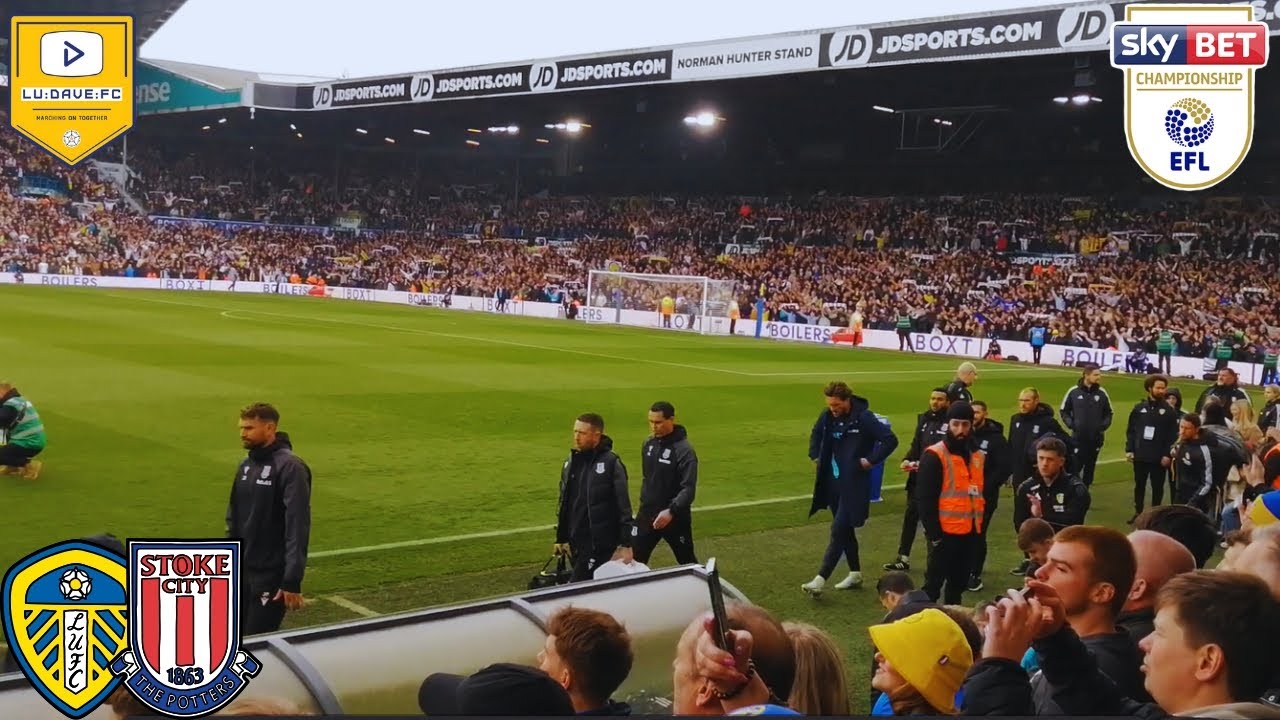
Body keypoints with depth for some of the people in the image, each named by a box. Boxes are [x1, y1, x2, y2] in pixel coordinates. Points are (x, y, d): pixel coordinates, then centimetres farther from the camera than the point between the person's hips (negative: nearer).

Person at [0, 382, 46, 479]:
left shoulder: (11, 405, -17)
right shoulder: (20, 401, 14)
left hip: (29, 444, -10)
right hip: (35, 441, 10)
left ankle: (29, 464, -7)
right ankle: (13, 465, 25)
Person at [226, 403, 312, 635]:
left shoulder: (290, 467, -16)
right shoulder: (246, 466, 9)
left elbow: (297, 528, -20)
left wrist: (292, 581, -23)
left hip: (272, 574, -7)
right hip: (242, 570, 7)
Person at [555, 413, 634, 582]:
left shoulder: (611, 463, -11)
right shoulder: (571, 462, 10)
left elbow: (624, 506, -12)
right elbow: (564, 503, 17)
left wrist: (626, 544, -14)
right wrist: (560, 538, 18)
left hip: (600, 543, -7)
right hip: (576, 543, 7)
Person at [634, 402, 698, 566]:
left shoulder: (684, 451, -18)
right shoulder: (648, 444, 3)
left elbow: (689, 489, -24)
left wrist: (671, 511, -36)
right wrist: (644, 502, 16)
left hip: (675, 517, -5)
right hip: (647, 514, 6)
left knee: (687, 562, 10)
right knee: (633, 559, 3)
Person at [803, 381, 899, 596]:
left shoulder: (864, 418, -17)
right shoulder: (828, 416, 2)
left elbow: (891, 440, -17)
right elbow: (816, 434, 24)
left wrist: (871, 460, -17)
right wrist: (815, 457, 12)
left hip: (853, 484, -7)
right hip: (833, 482, 7)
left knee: (838, 530, -9)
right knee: (845, 529, 16)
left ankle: (820, 580, -9)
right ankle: (855, 574, 30)